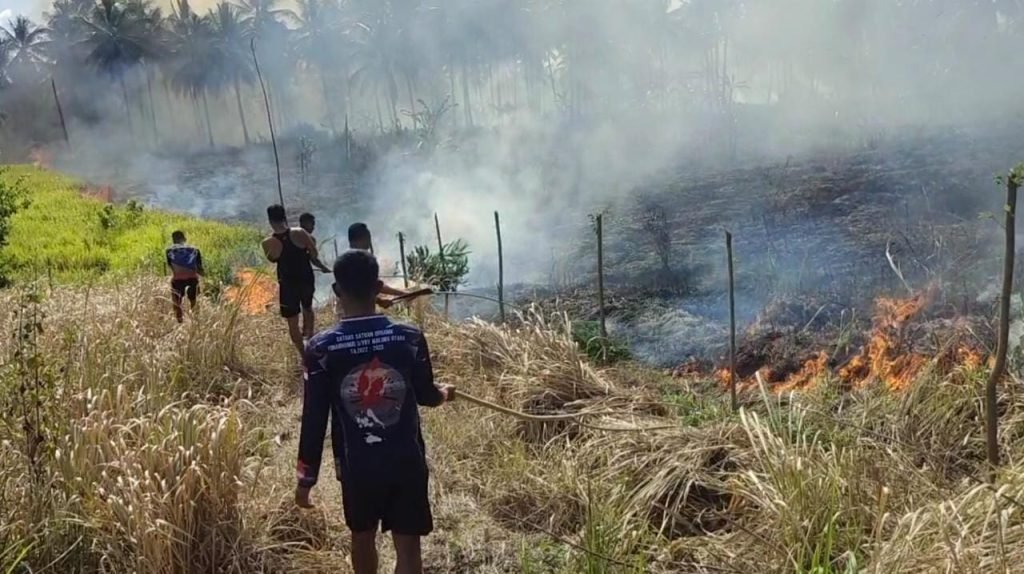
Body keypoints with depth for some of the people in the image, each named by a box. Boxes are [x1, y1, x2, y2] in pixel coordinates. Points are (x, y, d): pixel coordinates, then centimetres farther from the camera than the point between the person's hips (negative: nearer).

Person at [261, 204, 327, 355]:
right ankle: (308, 335, 52)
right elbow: (314, 254, -4)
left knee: (292, 321, 9)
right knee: (307, 308, 32)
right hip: (307, 279, 3)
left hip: (288, 284, -3)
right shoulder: (299, 233, -14)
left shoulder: (268, 243, -15)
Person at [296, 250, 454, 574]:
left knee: (362, 537, 23)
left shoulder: (321, 349, -12)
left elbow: (313, 421, -9)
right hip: (406, 461, 0)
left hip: (356, 465, 1)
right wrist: (445, 393, 29)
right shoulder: (410, 338, -10)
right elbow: (426, 396, 5)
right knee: (407, 546, 7)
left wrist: (306, 478, 2)